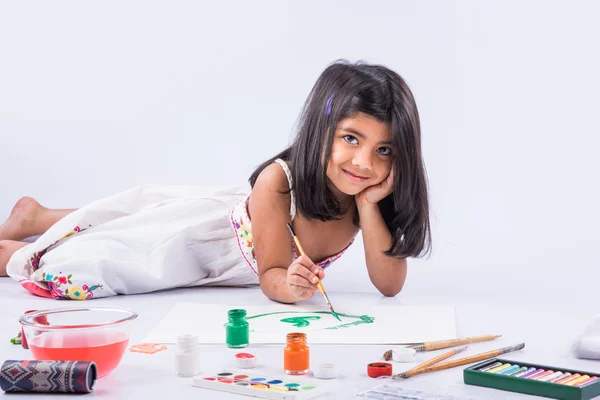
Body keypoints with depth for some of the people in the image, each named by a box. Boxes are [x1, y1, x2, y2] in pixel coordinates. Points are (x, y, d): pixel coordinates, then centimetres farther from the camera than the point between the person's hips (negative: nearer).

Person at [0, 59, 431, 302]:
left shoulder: (377, 192, -24)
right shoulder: (279, 181, -38)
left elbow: (390, 284, -27)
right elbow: (271, 274, -28)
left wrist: (369, 206, -39)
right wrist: (288, 285, -52)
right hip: (205, 225, -5)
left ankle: (35, 216, 51)